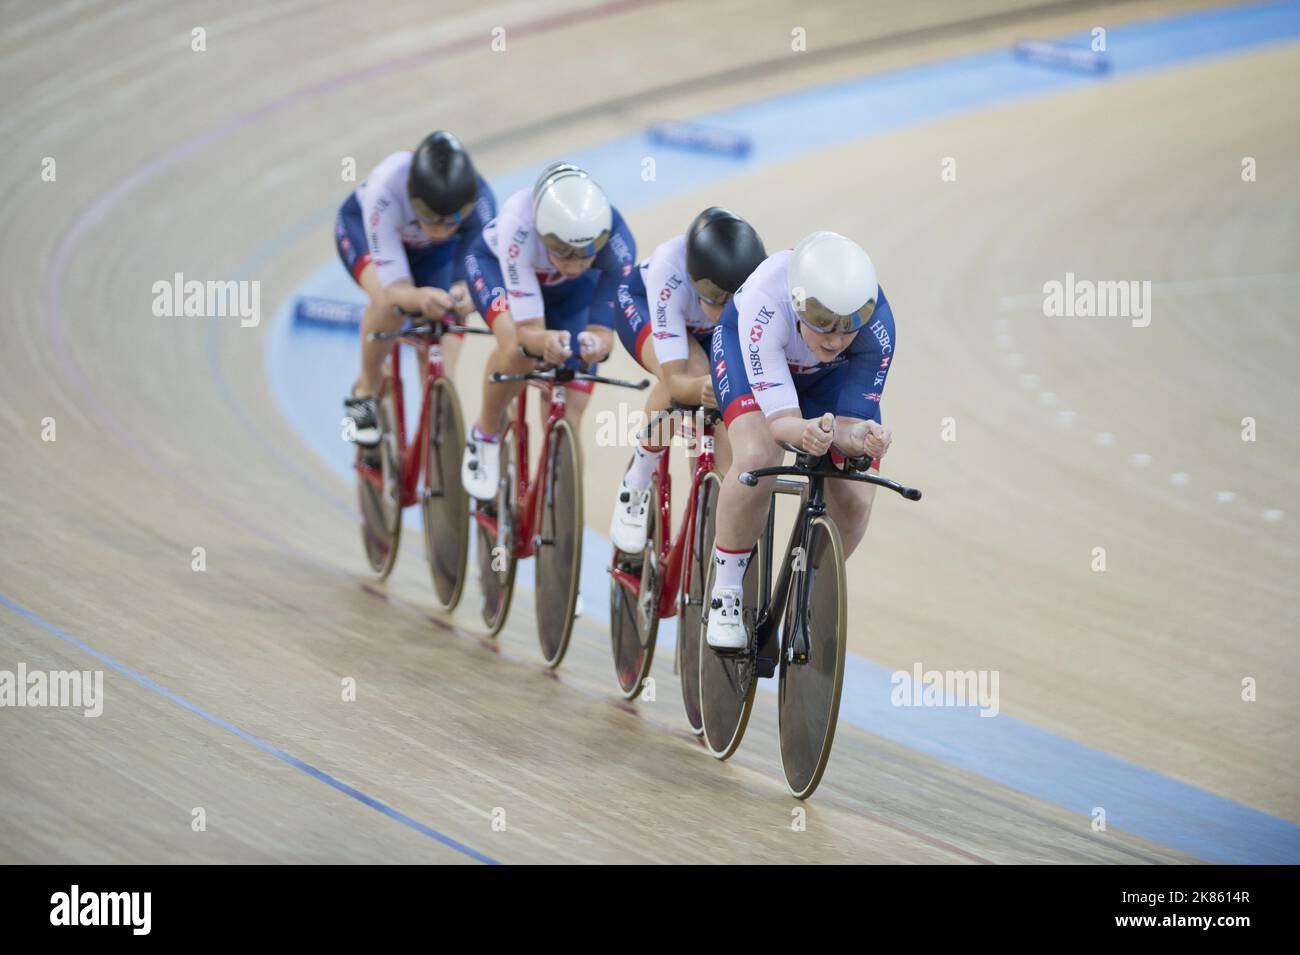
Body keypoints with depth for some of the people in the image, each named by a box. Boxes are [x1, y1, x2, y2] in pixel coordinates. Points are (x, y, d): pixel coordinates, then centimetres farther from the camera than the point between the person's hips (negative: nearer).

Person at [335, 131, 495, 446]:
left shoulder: (478, 200, -38)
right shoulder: (386, 189, -44)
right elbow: (394, 287, -43)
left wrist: (466, 294, -57)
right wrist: (419, 297, -66)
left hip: (433, 253, 2)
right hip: (362, 225, -2)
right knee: (388, 302, -33)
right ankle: (366, 391, -8)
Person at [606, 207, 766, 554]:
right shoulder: (671, 271, -43)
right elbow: (675, 377, -45)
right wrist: (701, 387, -67)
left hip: (710, 332, 3)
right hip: (642, 302, -3)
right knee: (689, 372, -34)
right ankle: (636, 486, -14)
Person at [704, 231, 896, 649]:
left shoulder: (876, 327, -37)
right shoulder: (766, 305, -43)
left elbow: (851, 418, -30)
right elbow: (779, 417, -41)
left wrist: (863, 437, -54)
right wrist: (804, 432, -64)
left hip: (828, 376, 3)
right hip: (745, 345, -3)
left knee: (854, 501, -14)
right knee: (757, 458, -32)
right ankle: (726, 594, -12)